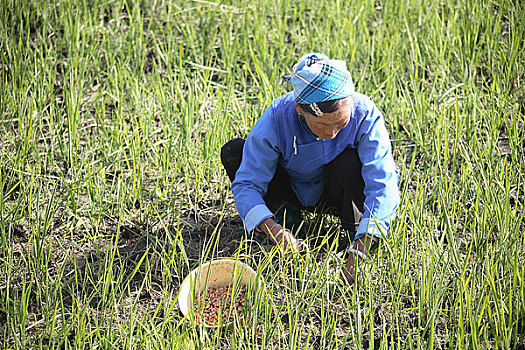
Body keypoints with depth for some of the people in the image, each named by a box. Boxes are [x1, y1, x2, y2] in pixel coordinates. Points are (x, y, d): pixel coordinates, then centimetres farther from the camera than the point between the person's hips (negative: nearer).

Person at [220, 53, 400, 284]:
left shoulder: (364, 114, -32)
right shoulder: (276, 118, -31)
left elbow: (381, 184, -36)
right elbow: (246, 184, -28)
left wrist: (358, 252, -47)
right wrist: (274, 230, -47)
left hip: (334, 192, -1)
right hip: (292, 187, 1)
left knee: (349, 163, -36)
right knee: (233, 153, -21)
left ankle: (355, 230, -9)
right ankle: (285, 213, -1)